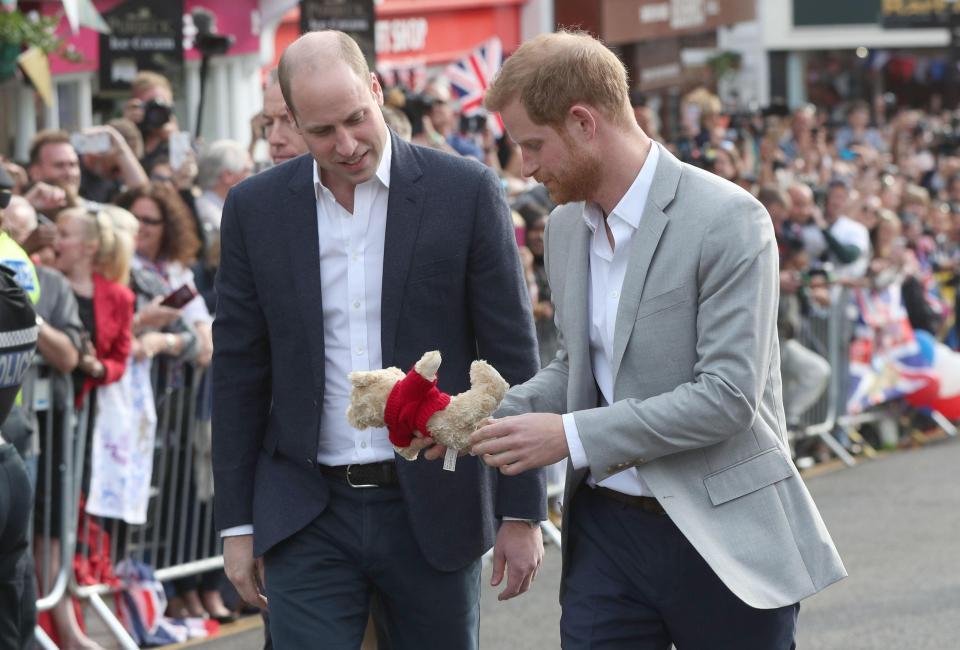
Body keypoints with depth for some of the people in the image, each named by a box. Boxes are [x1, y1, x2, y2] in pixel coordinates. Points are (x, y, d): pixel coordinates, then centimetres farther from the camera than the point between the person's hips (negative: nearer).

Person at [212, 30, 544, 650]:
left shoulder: (467, 192, -5)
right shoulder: (255, 208, 2)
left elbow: (512, 358, -2)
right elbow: (238, 372, 7)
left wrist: (522, 512, -3)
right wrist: (237, 523, 5)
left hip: (434, 509, -1)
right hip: (307, 520, 1)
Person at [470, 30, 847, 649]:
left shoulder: (728, 220, -15)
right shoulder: (566, 226, 10)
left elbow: (728, 395, -21)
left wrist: (572, 435, -21)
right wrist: (491, 413, 2)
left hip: (720, 540, -6)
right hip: (605, 530, 6)